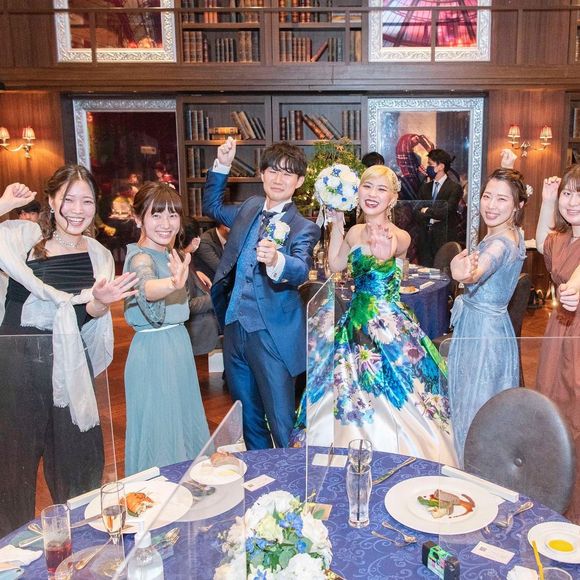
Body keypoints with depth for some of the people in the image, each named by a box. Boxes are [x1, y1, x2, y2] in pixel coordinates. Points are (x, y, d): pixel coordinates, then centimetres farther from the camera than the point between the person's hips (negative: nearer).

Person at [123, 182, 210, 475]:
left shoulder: (167, 253, 7)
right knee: (160, 428, 1)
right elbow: (145, 287, -44)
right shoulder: (140, 256, -18)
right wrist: (173, 283, -61)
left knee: (184, 422, 19)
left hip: (179, 344, 9)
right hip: (154, 349, -9)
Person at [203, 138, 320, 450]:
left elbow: (301, 270, -28)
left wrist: (276, 260, -51)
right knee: (248, 416, 20)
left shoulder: (304, 228, -10)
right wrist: (222, 165, 15)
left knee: (281, 421, -1)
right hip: (235, 326, 7)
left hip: (272, 334, -6)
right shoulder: (250, 208, 9)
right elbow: (212, 207, 27)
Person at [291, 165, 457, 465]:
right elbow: (335, 265, 16)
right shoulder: (355, 232, 4)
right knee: (354, 398, 17)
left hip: (391, 326, -6)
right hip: (357, 322, 6)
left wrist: (386, 250, -58)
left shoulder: (400, 236, -15)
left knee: (394, 403, 2)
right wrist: (336, 224, 9)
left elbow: (389, 251, -36)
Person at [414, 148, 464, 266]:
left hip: (444, 239, -5)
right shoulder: (425, 187, 14)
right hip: (425, 238, 5)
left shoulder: (455, 188, -4)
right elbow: (416, 212, 7)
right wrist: (432, 216, -10)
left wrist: (427, 211, -1)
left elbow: (446, 211, -15)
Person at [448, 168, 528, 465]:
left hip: (483, 331, -10)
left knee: (476, 410, 4)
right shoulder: (512, 234, 4)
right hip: (484, 325, 10)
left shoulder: (501, 242, -25)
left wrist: (465, 273, -68)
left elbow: (479, 270, -52)